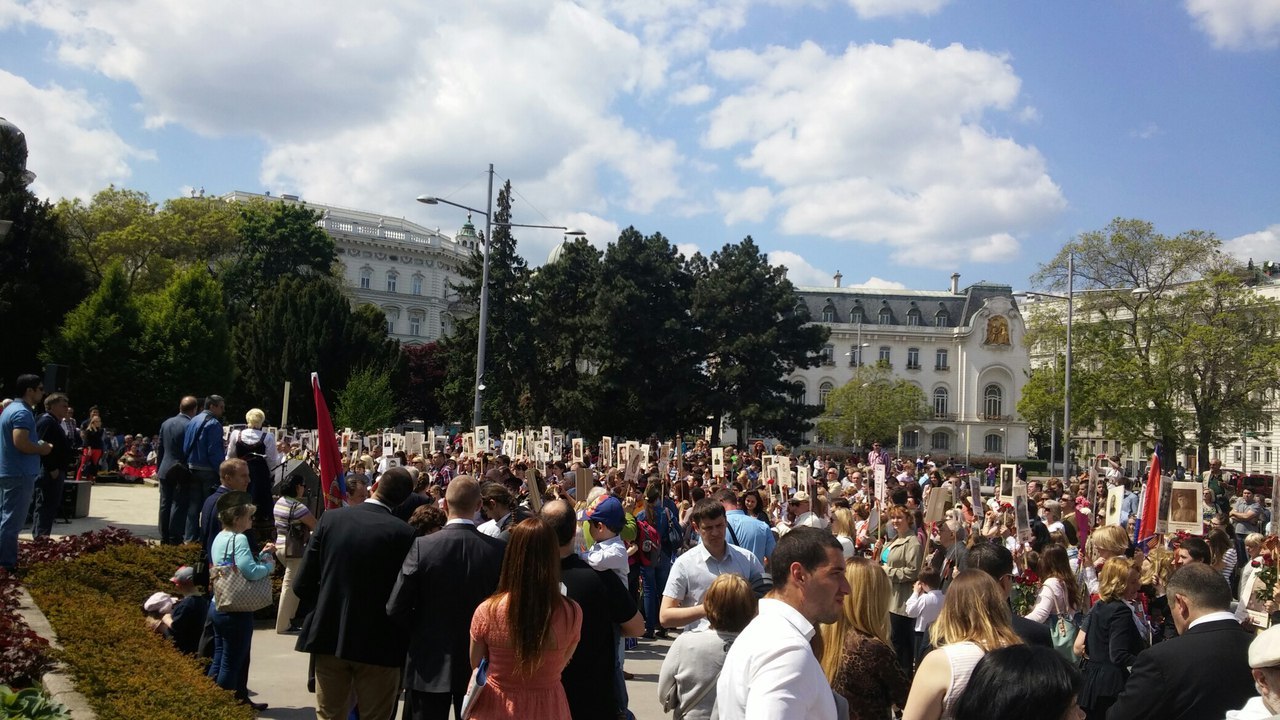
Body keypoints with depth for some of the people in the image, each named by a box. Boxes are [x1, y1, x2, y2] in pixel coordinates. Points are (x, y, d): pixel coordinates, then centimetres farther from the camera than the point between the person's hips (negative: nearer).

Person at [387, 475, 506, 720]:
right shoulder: (500, 550, -13)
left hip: (429, 665, -1)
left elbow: (396, 608, -11)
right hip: (480, 664, 1)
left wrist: (419, 635, 7)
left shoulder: (422, 547, -15)